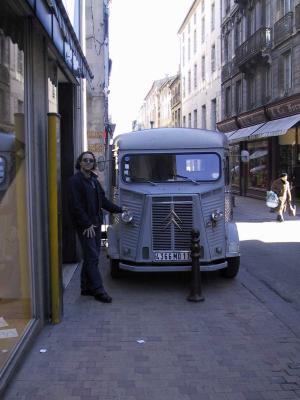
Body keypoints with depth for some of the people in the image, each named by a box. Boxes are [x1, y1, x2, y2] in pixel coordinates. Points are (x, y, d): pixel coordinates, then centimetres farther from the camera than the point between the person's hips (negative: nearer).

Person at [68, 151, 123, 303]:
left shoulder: (94, 180, 14)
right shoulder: (75, 180, -10)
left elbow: (102, 200, 21)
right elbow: (76, 206, -15)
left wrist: (119, 210, 20)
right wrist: (87, 224, -17)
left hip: (95, 223, 8)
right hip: (84, 225, -8)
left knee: (91, 256, 12)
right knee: (92, 257, -7)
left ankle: (87, 288, 21)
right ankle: (98, 290, -2)